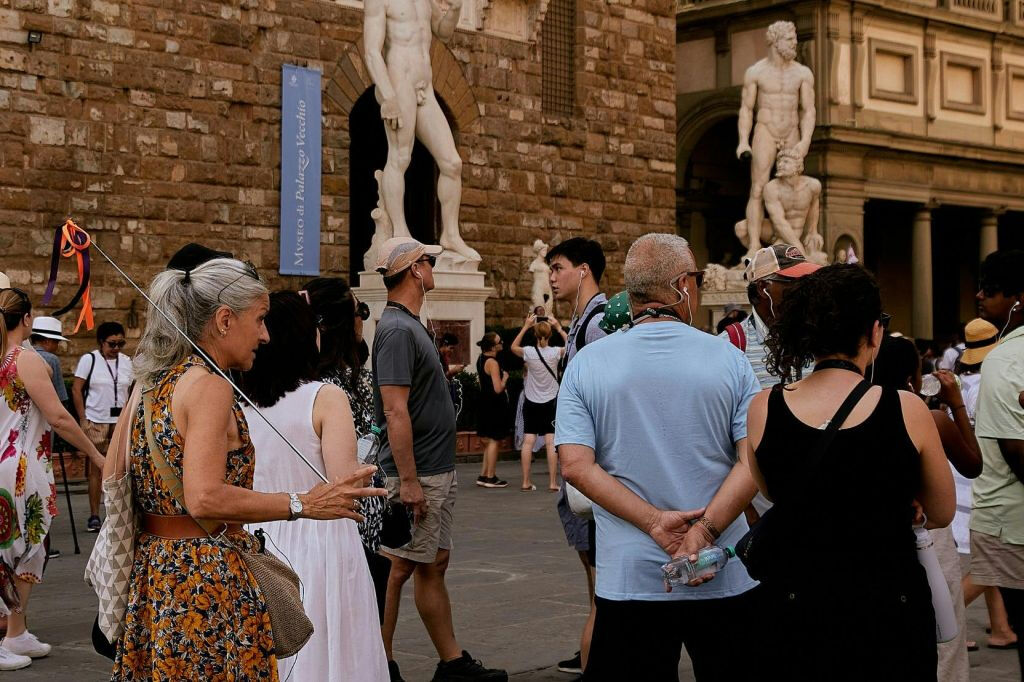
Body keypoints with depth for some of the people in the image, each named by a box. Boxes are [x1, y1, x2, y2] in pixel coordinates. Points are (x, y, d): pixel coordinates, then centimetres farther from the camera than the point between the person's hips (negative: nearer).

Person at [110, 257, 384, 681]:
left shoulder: (150, 383, 11)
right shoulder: (208, 384, -15)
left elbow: (111, 479, 15)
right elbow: (204, 499, -24)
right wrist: (302, 504, -20)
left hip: (150, 572, 9)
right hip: (206, 578, -9)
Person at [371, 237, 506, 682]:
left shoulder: (410, 325, 14)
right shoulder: (397, 330, -17)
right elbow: (396, 412, -22)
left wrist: (433, 477, 18)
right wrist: (408, 481, -23)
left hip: (437, 473, 10)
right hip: (418, 475, -10)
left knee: (433, 565, 14)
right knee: (399, 569, -2)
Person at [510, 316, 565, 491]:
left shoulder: (529, 352, -9)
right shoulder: (555, 352, -10)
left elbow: (514, 347, 14)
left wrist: (525, 327, 12)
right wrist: (559, 328, 10)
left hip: (531, 403, 1)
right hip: (550, 402, -1)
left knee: (528, 441, 3)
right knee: (551, 442, -2)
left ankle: (526, 482, 5)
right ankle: (553, 482, -3)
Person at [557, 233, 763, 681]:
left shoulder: (586, 364, 1)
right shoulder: (728, 360, -1)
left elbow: (574, 465, -9)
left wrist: (655, 521, -12)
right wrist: (705, 531, -15)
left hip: (629, 577, 0)